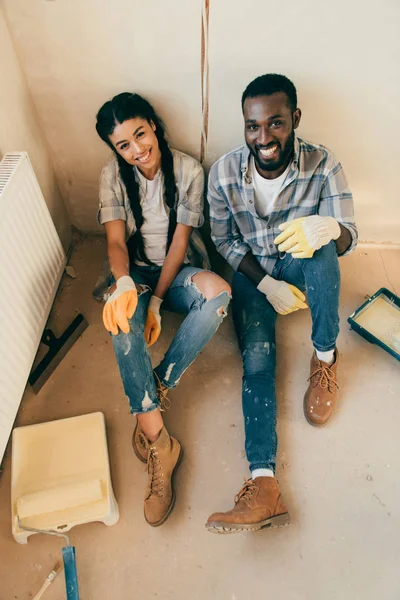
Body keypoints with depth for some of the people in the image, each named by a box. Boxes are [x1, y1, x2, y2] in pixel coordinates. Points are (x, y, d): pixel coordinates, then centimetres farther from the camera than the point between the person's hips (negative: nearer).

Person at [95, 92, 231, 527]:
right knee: (122, 314, -36)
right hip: (134, 271, 0)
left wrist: (157, 299, -19)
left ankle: (157, 388, -24)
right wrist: (124, 283, -33)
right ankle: (159, 442, -33)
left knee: (218, 290, -35)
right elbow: (116, 239, -11)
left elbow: (180, 240, -10)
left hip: (177, 270, 0)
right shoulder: (113, 176, -2)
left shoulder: (188, 171, -6)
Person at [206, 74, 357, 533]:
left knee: (320, 247, -36)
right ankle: (263, 484, -23)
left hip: (301, 269, 0)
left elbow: (348, 237, -17)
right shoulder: (224, 173, -13)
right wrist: (266, 284, -16)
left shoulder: (323, 166, -16)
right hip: (251, 273, 0)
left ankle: (325, 356, -14)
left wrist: (329, 228, -44)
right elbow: (224, 241, -5)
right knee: (256, 357, -21)